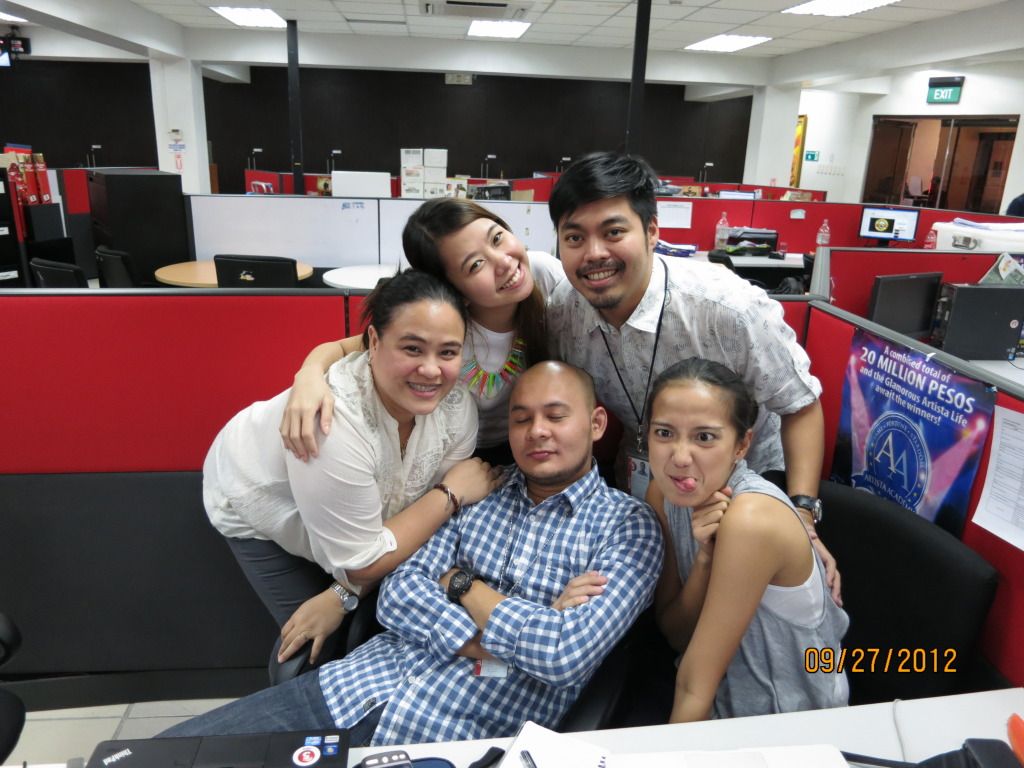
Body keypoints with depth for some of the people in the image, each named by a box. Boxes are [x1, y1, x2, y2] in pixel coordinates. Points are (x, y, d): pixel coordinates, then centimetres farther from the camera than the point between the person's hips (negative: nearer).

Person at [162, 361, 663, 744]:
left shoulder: (627, 525, -2)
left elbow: (567, 651, -16)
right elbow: (398, 594, 1)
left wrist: (462, 587, -5)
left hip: (459, 737, -4)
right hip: (356, 687, 4)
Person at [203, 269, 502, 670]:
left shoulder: (457, 408, -26)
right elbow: (362, 563, -32)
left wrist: (342, 596, -19)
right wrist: (451, 494, -28)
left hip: (349, 515, 4)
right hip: (255, 504, -4)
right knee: (314, 647, -3)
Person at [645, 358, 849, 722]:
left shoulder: (751, 520, -29)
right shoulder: (664, 494, -8)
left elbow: (694, 688, -22)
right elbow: (677, 636, -6)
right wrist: (703, 558, -21)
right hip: (726, 708, 5)